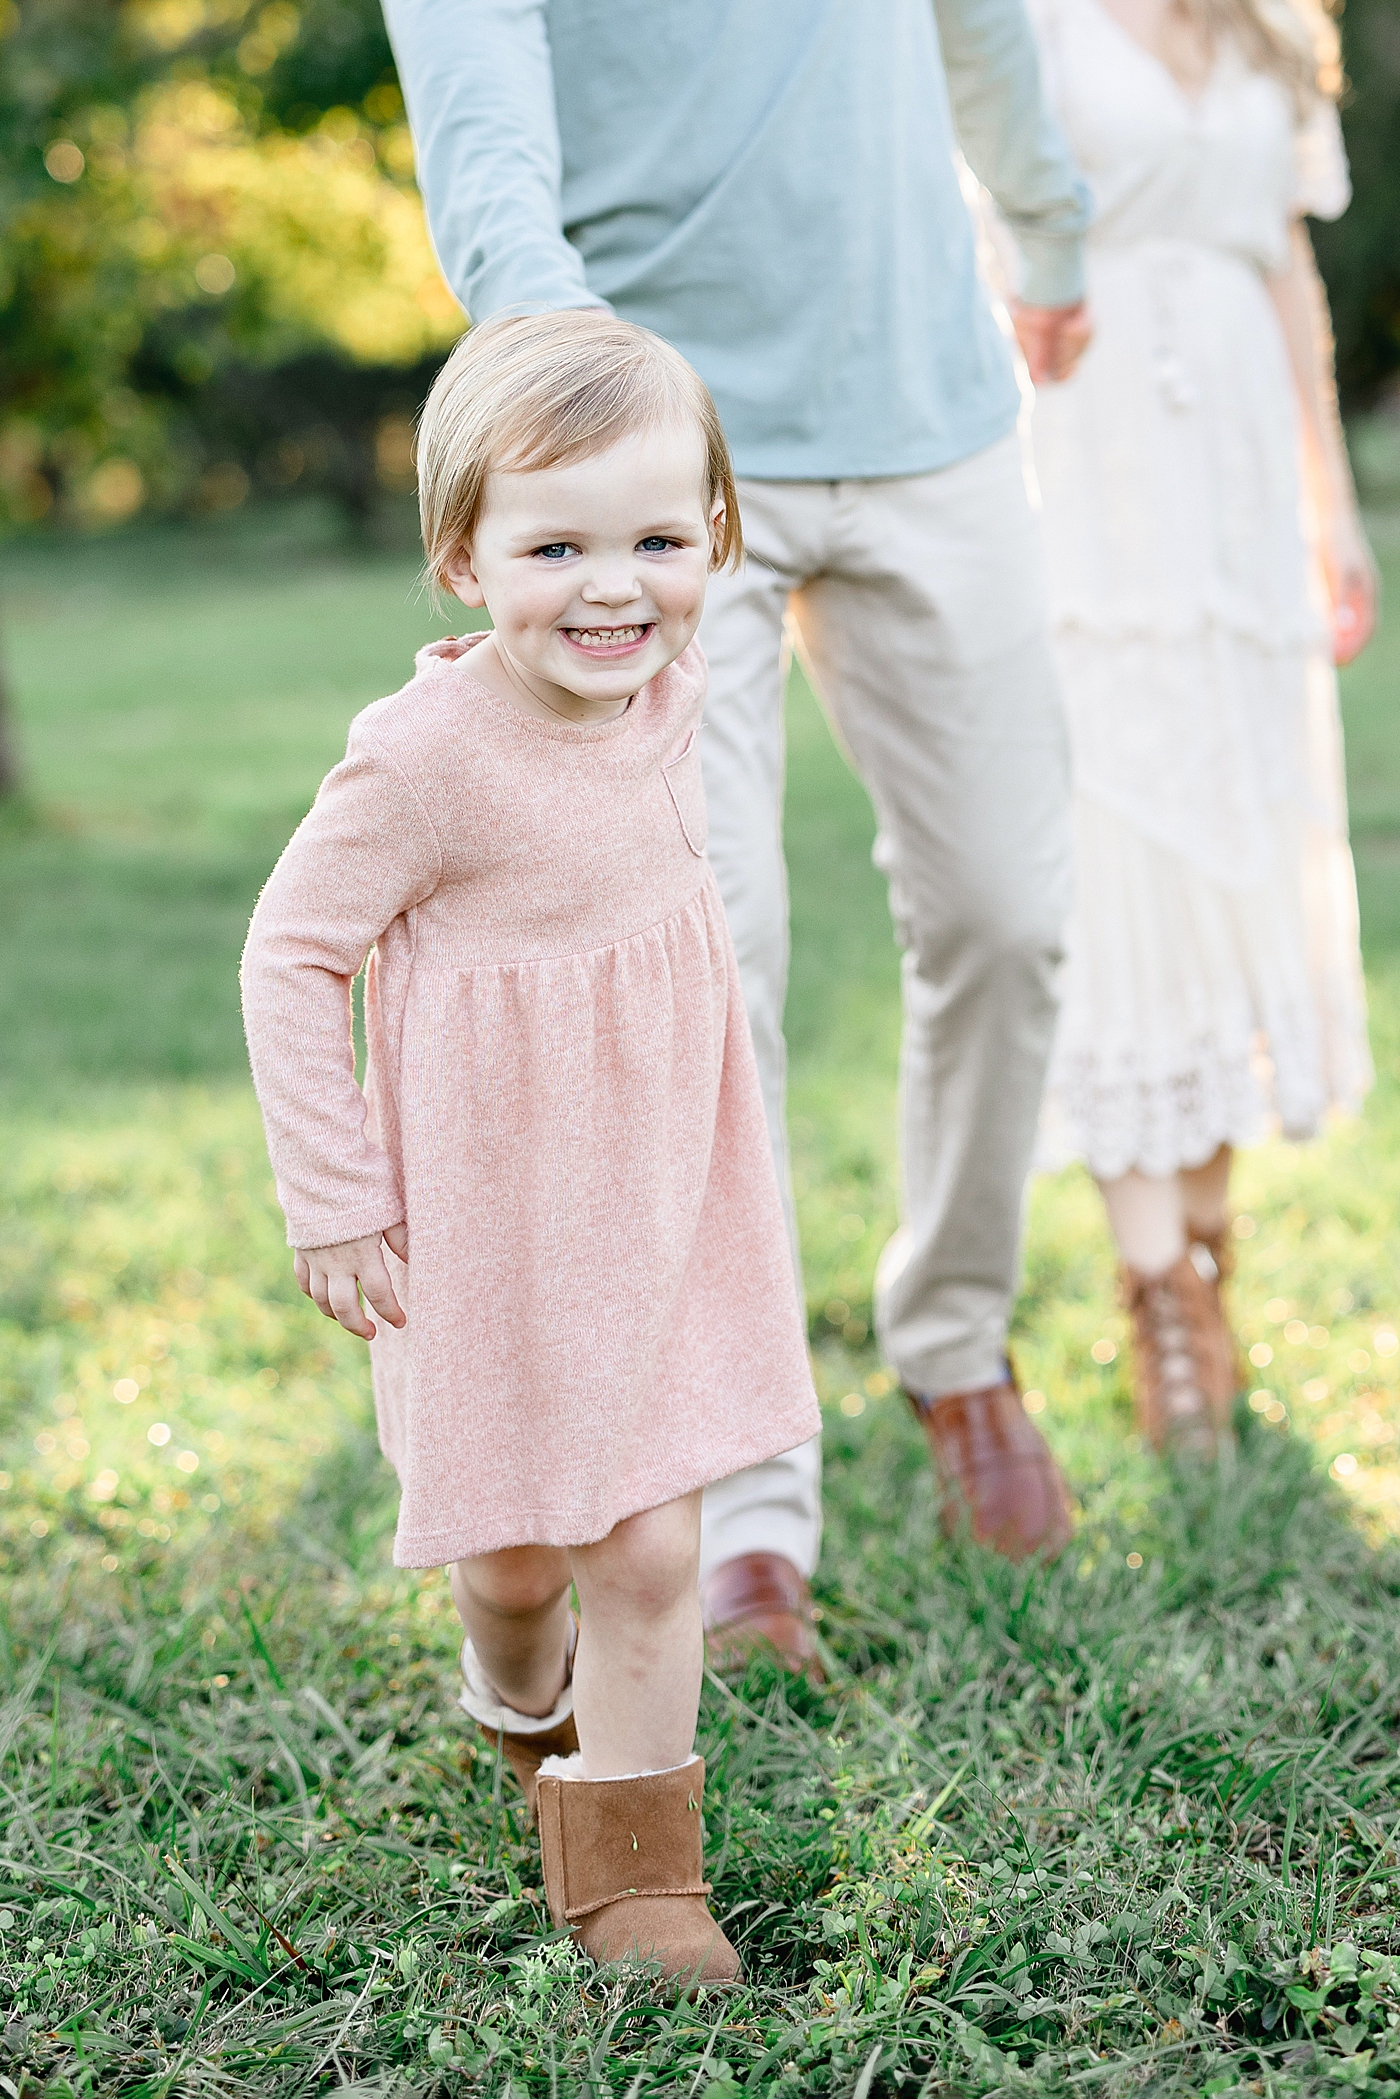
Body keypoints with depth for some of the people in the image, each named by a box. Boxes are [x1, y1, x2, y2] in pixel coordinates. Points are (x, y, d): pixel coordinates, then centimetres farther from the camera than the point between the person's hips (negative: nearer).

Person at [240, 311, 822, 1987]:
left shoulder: (665, 698, -4)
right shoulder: (429, 758, -24)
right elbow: (290, 956, -15)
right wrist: (331, 1198, -12)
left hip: (657, 1204, 5)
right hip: (490, 1225, -5)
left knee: (651, 1549, 6)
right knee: (517, 1546, 10)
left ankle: (631, 1864, 24)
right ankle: (522, 1700, 46)